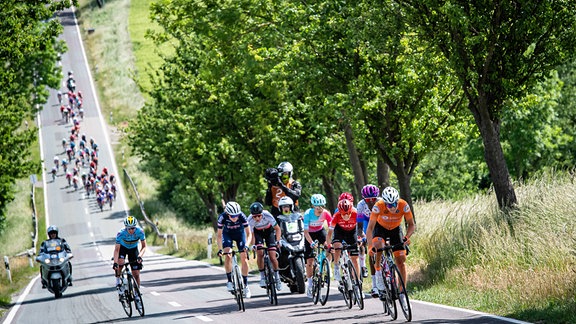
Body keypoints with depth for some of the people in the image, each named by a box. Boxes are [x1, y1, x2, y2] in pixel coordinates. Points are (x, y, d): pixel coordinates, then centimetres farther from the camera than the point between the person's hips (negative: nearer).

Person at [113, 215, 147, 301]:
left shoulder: (140, 232, -29)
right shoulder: (121, 233, -33)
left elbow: (144, 247, -21)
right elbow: (116, 249, -33)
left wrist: (139, 256, -39)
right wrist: (115, 263, -45)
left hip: (133, 249, 1)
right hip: (122, 247, -1)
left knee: (136, 274, -4)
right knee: (120, 263, -33)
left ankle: (137, 294, 13)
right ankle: (118, 281, -6)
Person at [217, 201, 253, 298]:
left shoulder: (242, 216, -33)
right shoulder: (222, 217, -33)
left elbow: (248, 233, -28)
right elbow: (219, 235, -25)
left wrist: (246, 245, -44)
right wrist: (220, 249, -37)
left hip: (240, 233, 0)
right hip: (227, 234, 0)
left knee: (244, 258, -8)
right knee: (228, 255, -24)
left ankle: (245, 286, 0)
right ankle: (229, 281, -13)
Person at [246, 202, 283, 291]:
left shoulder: (267, 216, -35)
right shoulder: (250, 220, -31)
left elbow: (277, 229, -24)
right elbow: (252, 234, -21)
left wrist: (278, 241, -36)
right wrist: (252, 245, -38)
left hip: (269, 231, -1)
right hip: (258, 232, 1)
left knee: (272, 256, -10)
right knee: (260, 253, -21)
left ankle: (277, 277, 10)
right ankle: (262, 276, -6)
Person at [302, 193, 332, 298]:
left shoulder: (326, 213, -25)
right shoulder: (308, 214, -31)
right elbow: (306, 232, -31)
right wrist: (311, 242, -45)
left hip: (320, 231, 2)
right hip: (310, 234, -1)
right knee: (309, 261, -4)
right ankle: (310, 285, 8)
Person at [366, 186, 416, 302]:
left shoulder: (403, 205, -30)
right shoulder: (378, 206, -34)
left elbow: (411, 225, -20)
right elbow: (370, 228, -31)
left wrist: (406, 237, -39)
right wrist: (371, 246, -43)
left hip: (396, 229, 1)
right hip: (380, 228, -1)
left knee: (400, 261, -8)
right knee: (378, 245, -35)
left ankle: (402, 293, -1)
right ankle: (378, 271, -11)